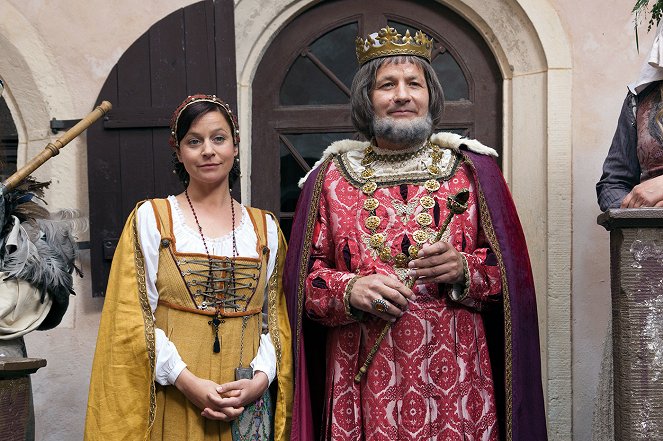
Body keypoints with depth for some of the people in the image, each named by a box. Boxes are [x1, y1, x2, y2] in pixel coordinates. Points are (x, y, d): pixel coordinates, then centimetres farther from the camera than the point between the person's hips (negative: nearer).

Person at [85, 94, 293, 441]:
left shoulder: (266, 228, 7)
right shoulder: (150, 218, 0)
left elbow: (277, 318, 6)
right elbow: (132, 316, -5)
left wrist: (261, 378, -10)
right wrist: (187, 381, -15)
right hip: (172, 403, -2)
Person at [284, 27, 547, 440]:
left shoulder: (473, 169, 5)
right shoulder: (330, 177, 6)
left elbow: (511, 267, 3)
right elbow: (304, 276, 3)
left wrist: (466, 270, -15)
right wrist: (349, 290, -15)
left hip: (453, 375, 0)